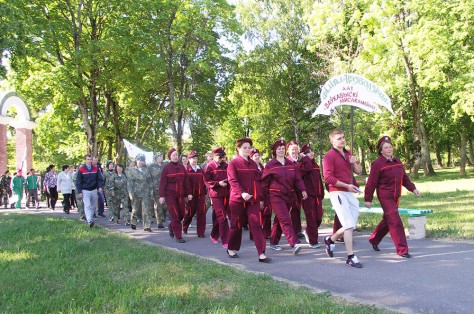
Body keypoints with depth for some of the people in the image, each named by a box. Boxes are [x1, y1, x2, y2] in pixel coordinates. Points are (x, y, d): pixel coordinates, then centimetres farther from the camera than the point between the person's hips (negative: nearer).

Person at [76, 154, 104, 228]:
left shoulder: (96, 169, 4)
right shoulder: (81, 169, -4)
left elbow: (100, 179, 6)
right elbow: (78, 181, -2)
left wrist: (100, 186, -11)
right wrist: (79, 192, -7)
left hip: (94, 190, 4)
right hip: (85, 191, -4)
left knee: (93, 206, 9)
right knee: (87, 205, -14)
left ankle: (90, 218, 24)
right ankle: (89, 221, -23)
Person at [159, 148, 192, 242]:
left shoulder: (181, 167, 7)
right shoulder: (166, 168, -4)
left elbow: (186, 180, 8)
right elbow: (163, 182, -5)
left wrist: (188, 193, 4)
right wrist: (162, 196, -9)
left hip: (180, 194, 4)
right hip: (170, 194, -4)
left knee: (181, 214, 6)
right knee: (175, 215, -5)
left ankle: (171, 226, 35)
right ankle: (178, 236, 2)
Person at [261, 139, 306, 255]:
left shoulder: (291, 164, 10)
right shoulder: (270, 165, -1)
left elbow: (297, 179, 7)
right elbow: (264, 182, 0)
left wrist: (302, 190, -10)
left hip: (289, 196, 5)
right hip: (276, 196, -5)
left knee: (279, 220, 13)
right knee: (285, 220, -15)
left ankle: (273, 243, 25)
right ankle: (294, 244, -21)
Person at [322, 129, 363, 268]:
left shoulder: (348, 154, 16)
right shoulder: (329, 156, -8)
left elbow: (359, 171, 17)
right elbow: (328, 177, -16)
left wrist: (355, 162, -4)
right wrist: (347, 185, -16)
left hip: (350, 193, 8)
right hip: (337, 193, -8)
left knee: (351, 226, 11)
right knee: (349, 225, -10)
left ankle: (330, 240, 34)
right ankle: (351, 257, -1)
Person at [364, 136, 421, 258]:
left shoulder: (397, 162, 9)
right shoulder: (377, 164, -13)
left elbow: (404, 177, 20)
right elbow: (371, 183, -12)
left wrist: (413, 188, 12)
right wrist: (368, 199, -12)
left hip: (395, 197, 8)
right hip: (385, 197, -8)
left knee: (387, 220, 17)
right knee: (395, 222, -10)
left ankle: (374, 240, 36)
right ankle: (402, 249, -5)